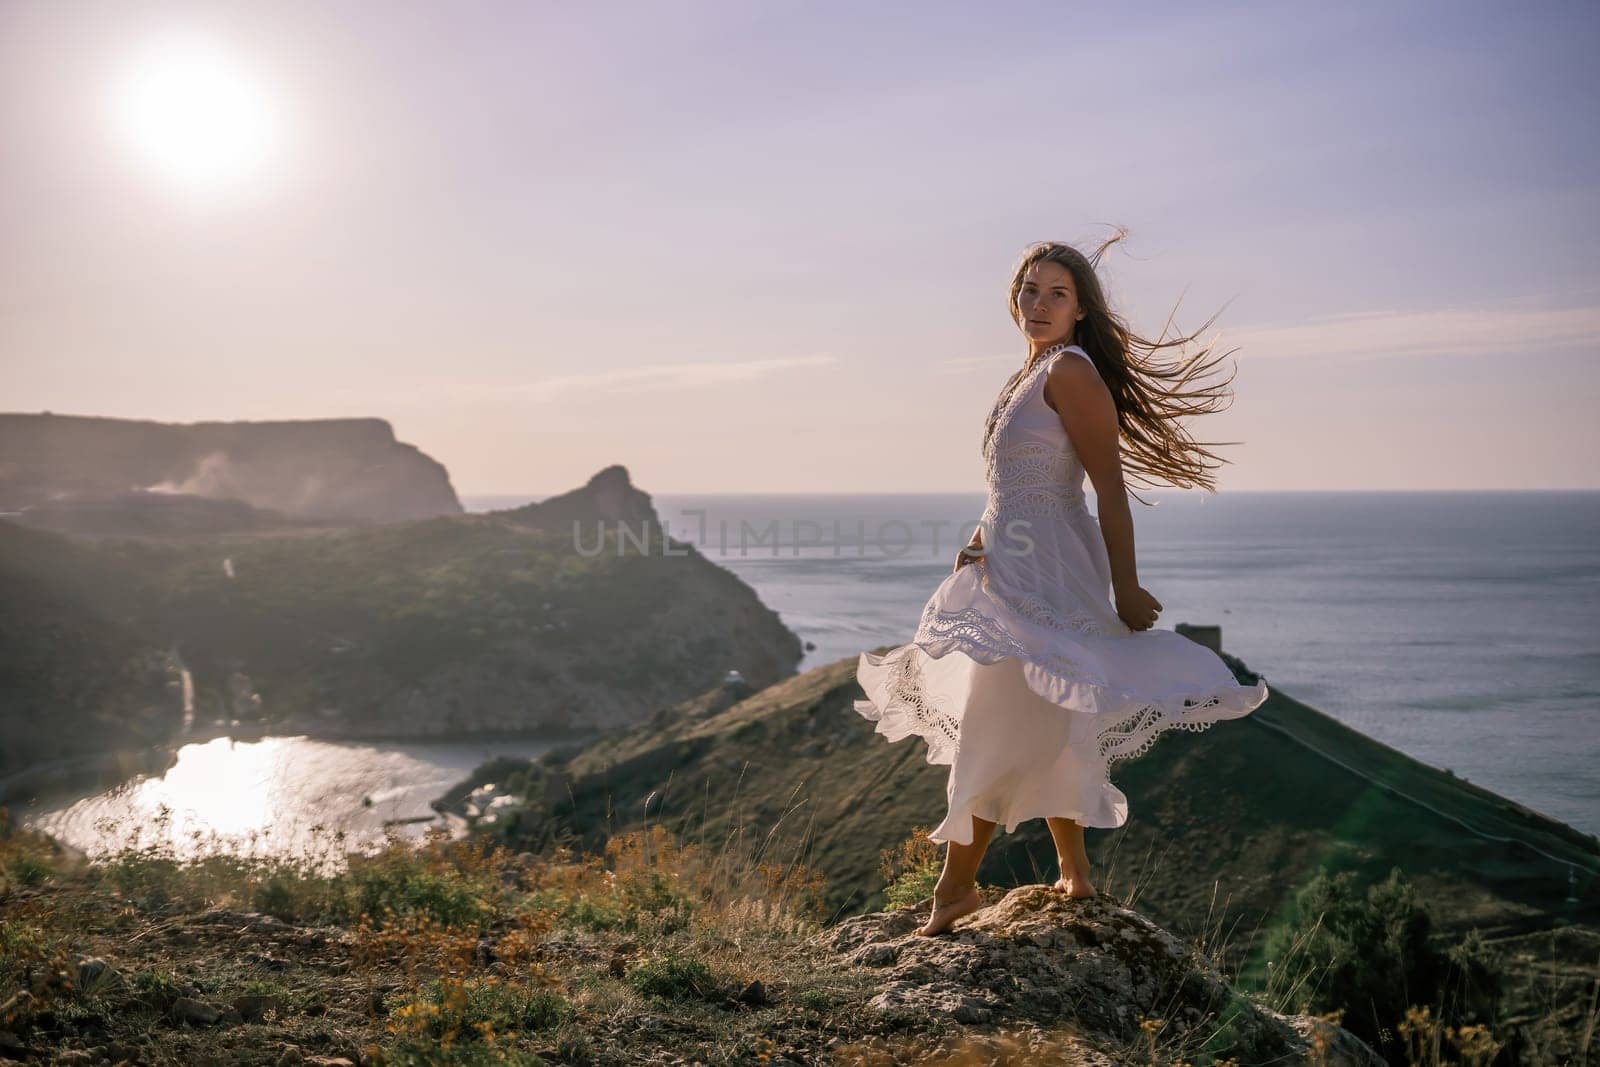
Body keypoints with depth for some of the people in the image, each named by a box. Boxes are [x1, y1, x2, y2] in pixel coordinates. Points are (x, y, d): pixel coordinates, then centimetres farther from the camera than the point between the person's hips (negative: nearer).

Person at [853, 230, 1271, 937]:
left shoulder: (1071, 372, -11)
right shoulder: (1032, 374, 16)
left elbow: (1111, 488, -15)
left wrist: (1125, 588, -16)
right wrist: (982, 542, 9)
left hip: (1044, 571, -10)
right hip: (1015, 563, 10)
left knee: (997, 732, -5)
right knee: (1043, 733, 16)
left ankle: (955, 887, 3)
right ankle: (1075, 875, 28)